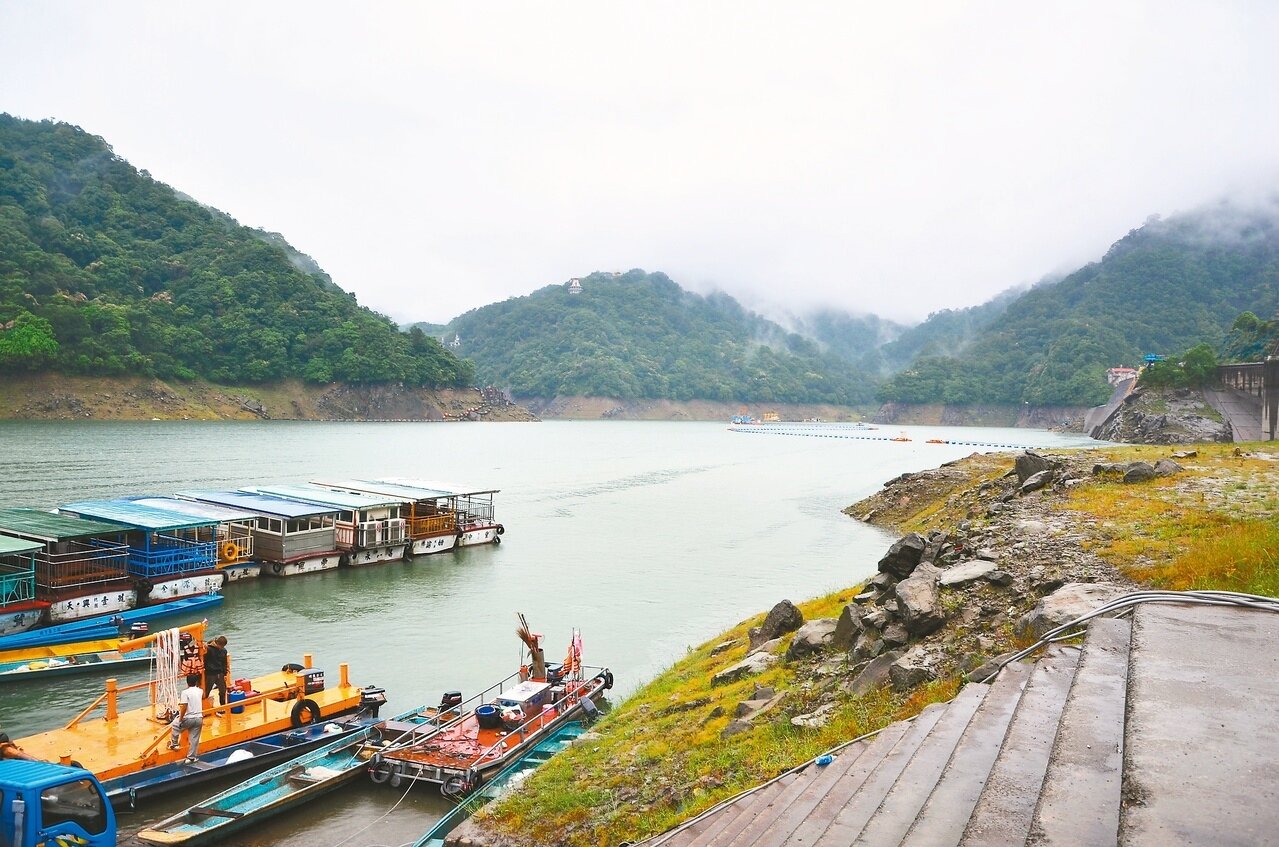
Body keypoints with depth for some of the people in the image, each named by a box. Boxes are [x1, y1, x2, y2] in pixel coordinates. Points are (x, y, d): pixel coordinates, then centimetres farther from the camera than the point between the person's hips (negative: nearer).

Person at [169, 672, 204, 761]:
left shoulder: (185, 692, -11)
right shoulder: (200, 691, 6)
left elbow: (184, 707, -20)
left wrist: (180, 718, -8)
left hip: (189, 718, -4)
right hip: (199, 718, 4)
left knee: (174, 725, 24)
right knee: (194, 739, 10)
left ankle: (174, 744, 28)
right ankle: (191, 757, 12)